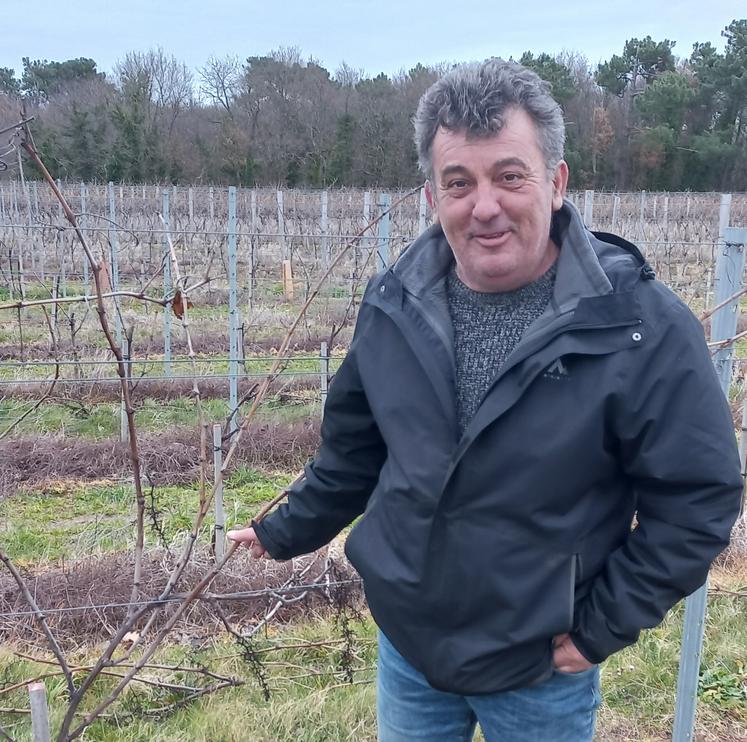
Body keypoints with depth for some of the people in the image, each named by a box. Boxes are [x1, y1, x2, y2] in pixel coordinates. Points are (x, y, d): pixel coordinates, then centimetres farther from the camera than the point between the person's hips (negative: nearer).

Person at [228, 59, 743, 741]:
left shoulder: (644, 327, -21)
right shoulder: (395, 303, -8)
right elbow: (353, 447, 6)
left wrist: (601, 626, -13)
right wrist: (287, 532, 14)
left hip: (542, 671, -3)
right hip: (405, 642, 4)